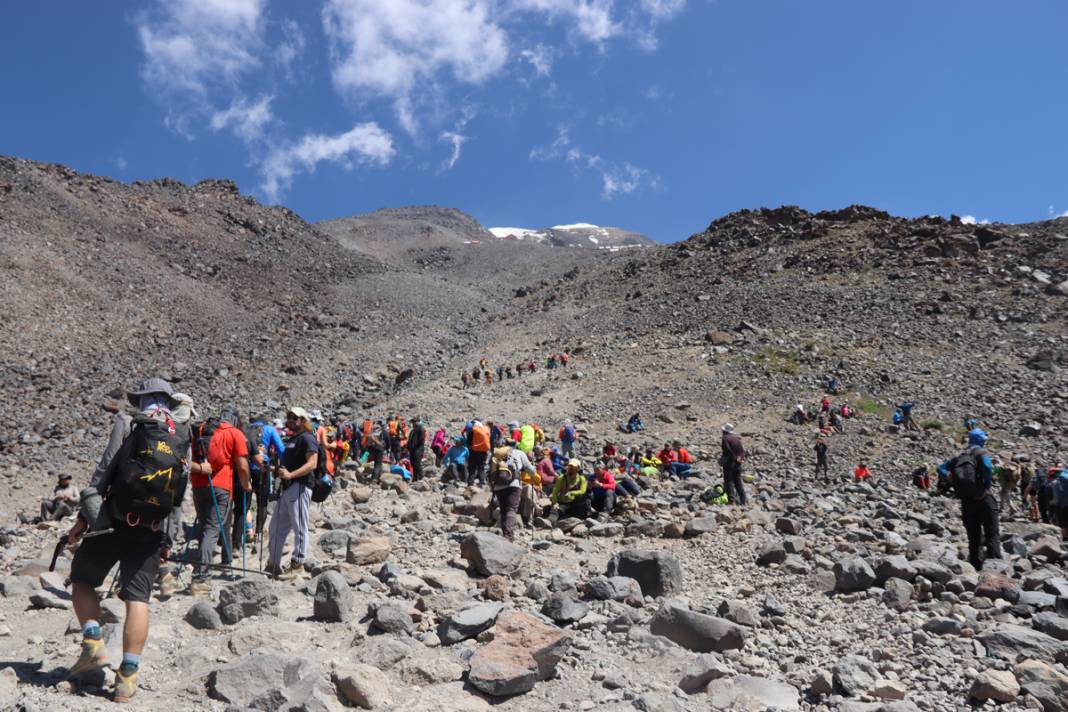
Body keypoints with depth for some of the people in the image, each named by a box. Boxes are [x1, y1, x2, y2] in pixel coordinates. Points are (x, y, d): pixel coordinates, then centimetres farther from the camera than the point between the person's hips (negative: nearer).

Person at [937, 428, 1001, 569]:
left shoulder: (960, 456, 16)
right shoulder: (981, 452, -1)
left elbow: (941, 468, 11)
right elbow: (987, 466, -22)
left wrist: (952, 480, 2)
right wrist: (987, 486, -13)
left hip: (966, 501, 5)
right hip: (983, 498, -5)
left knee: (973, 537, 11)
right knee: (992, 535, -3)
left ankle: (976, 566, 10)